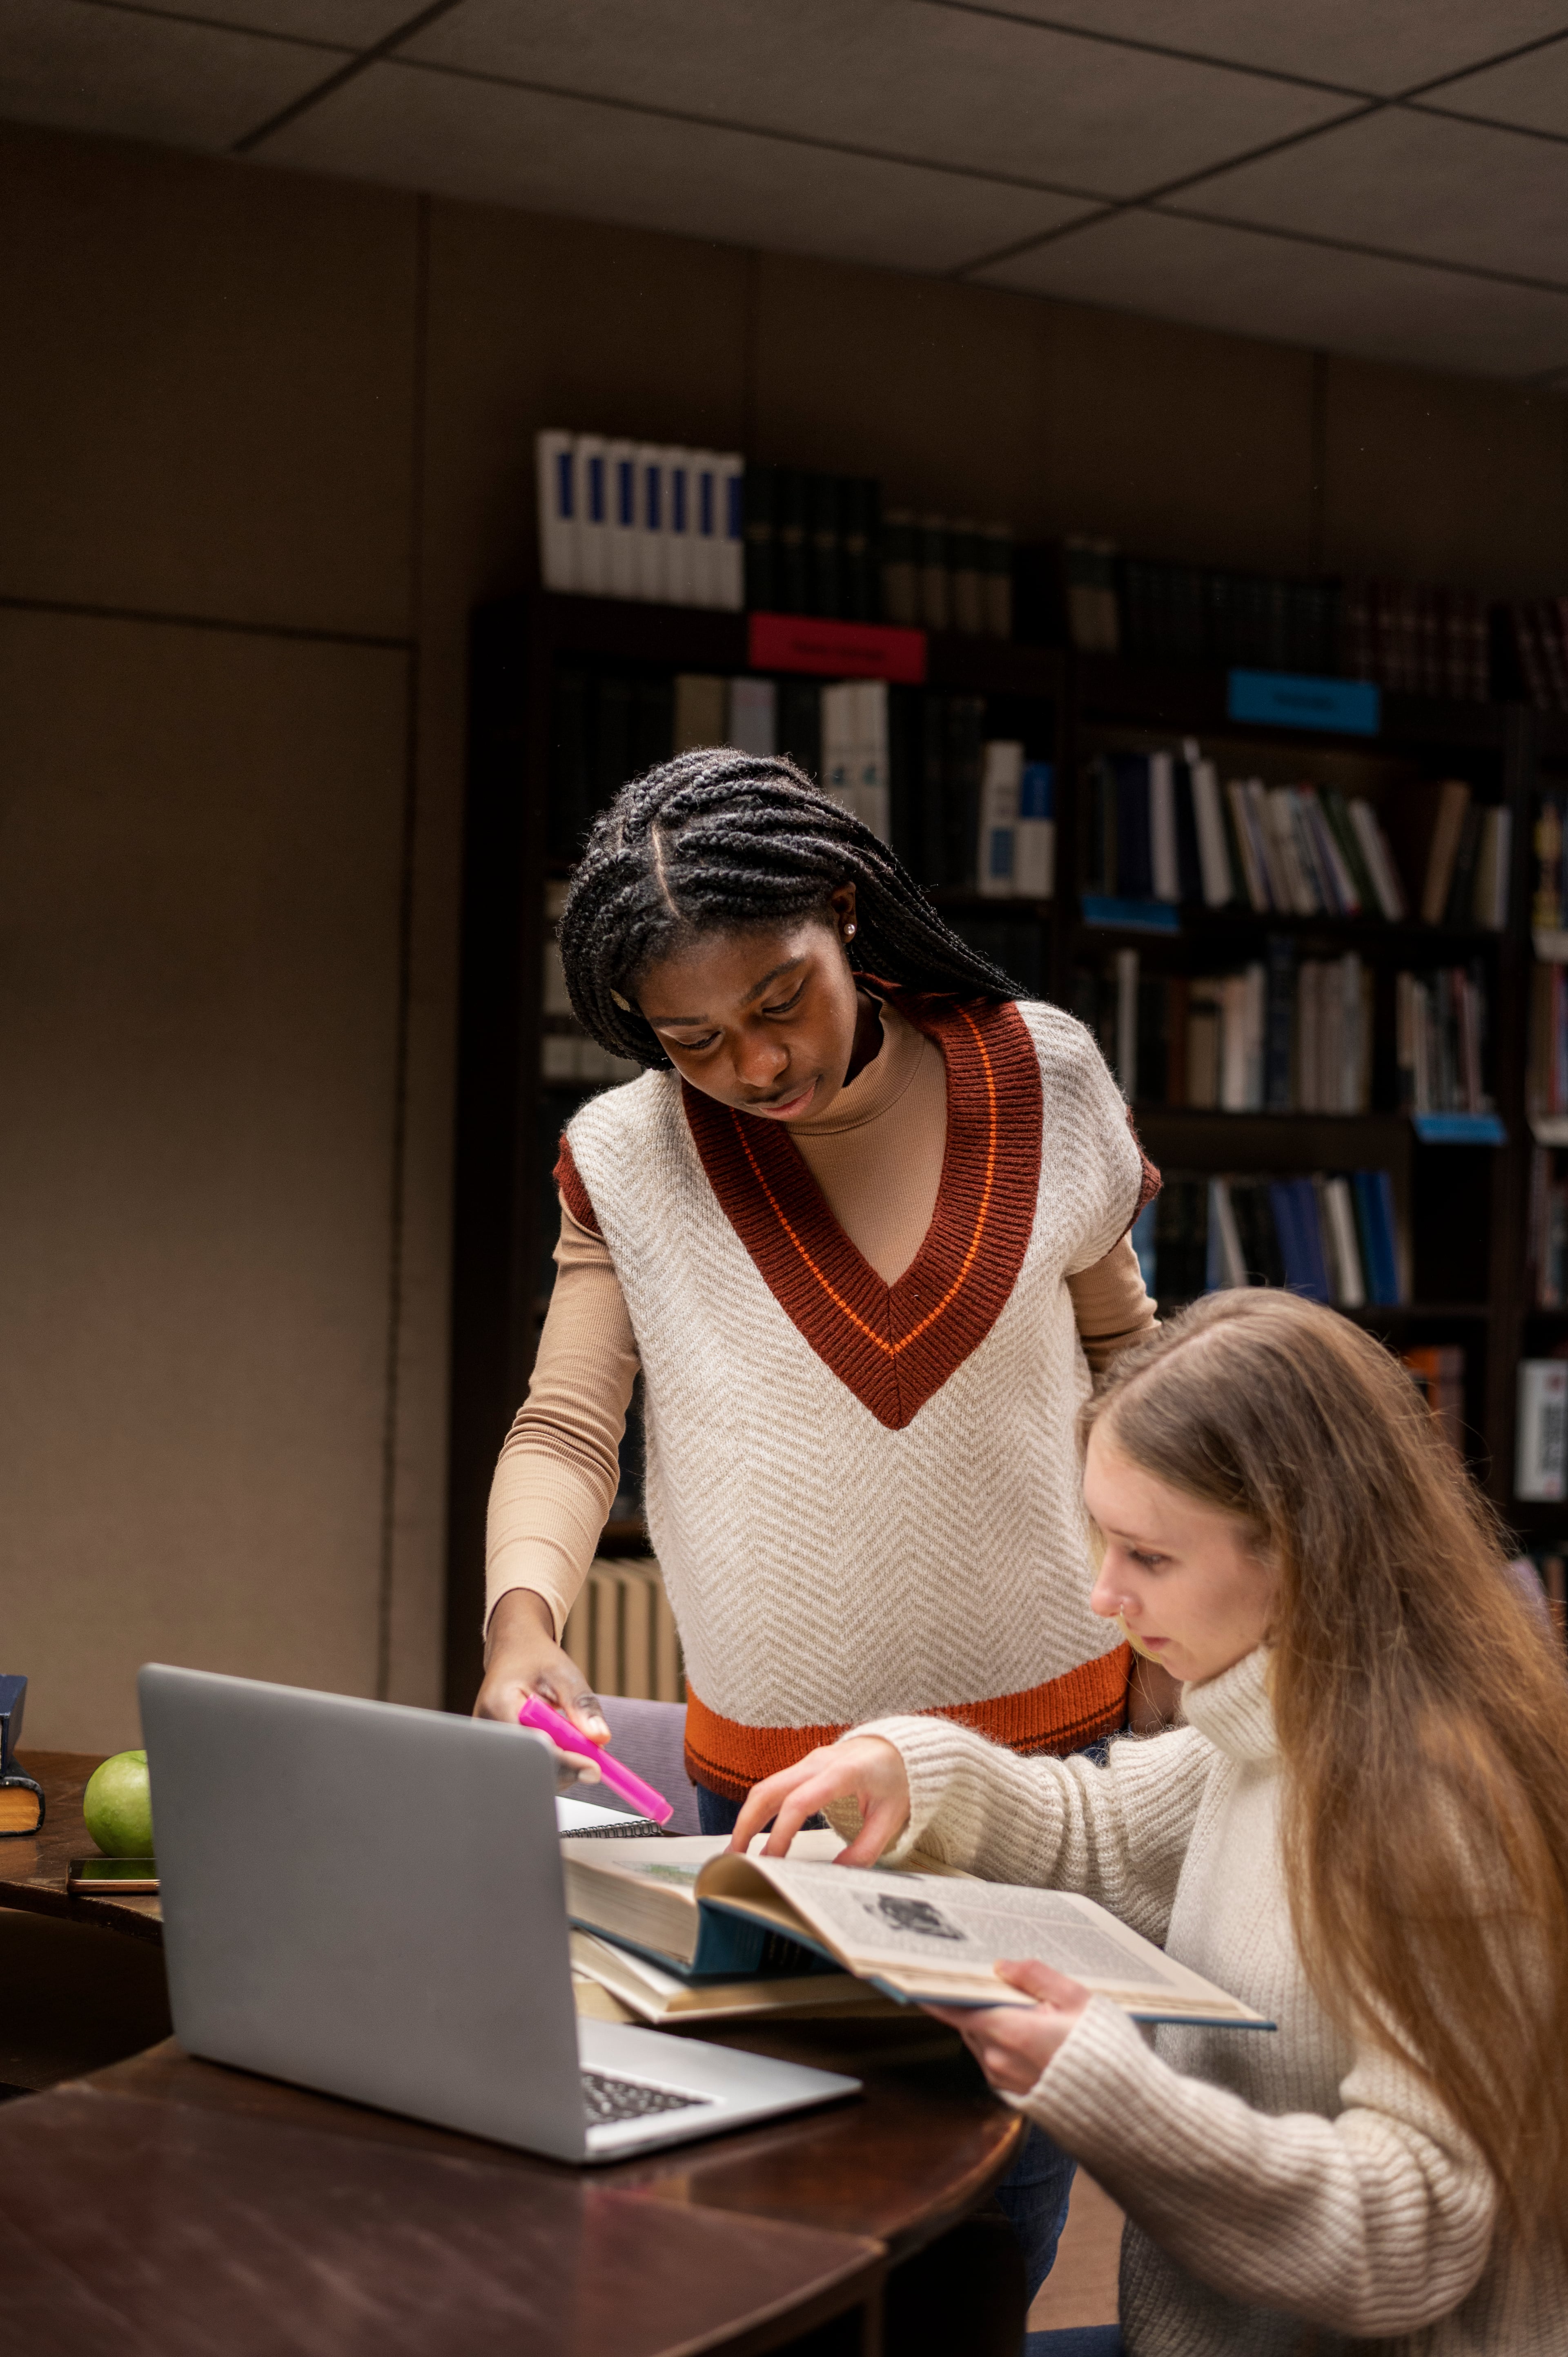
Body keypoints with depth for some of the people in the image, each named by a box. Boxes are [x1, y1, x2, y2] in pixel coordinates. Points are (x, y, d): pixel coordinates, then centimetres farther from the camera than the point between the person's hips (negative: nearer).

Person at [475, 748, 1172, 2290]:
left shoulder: (1043, 1080, -2)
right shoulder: (630, 1160, -5)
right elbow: (567, 1426, -8)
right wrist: (523, 1615, -27)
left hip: (1046, 1749, 1)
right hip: (769, 1780, 0)